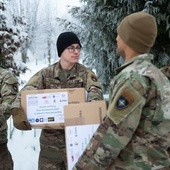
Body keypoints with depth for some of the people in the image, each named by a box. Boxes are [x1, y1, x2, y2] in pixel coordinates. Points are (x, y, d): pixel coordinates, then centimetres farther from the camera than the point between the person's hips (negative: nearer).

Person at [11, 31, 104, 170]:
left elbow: (96, 91, -19)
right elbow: (26, 92, -10)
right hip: (50, 137, 2)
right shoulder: (46, 73, 1)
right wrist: (18, 111, -31)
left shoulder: (85, 73, -1)